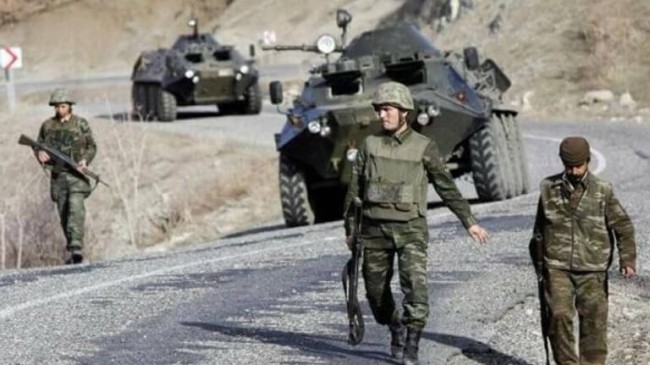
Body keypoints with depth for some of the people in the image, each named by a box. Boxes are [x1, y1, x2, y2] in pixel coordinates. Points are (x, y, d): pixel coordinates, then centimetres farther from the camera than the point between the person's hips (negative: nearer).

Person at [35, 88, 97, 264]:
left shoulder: (81, 124, 0)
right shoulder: (47, 125, 8)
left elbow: (92, 146, 5)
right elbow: (39, 146, 14)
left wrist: (85, 160, -13)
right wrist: (40, 154, -9)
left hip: (76, 173, -4)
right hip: (58, 175, 4)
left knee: (76, 208, -18)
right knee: (64, 213, 7)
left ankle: (76, 248, -24)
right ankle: (72, 250, 16)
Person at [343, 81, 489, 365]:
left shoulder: (424, 148, -2)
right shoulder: (370, 145, 5)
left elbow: (447, 188, 4)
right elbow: (354, 190, 11)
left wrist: (469, 222, 0)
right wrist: (350, 230, 11)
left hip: (410, 229, -3)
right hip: (374, 230, 3)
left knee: (415, 286, -20)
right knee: (376, 292, 9)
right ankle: (396, 331, 36)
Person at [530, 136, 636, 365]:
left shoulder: (602, 192, -2)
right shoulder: (549, 189, 3)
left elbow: (623, 227, -1)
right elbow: (539, 230, 13)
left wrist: (628, 260, -13)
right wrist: (539, 265, 16)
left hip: (592, 270, 0)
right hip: (557, 267, 0)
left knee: (594, 320, 1)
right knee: (559, 316, -10)